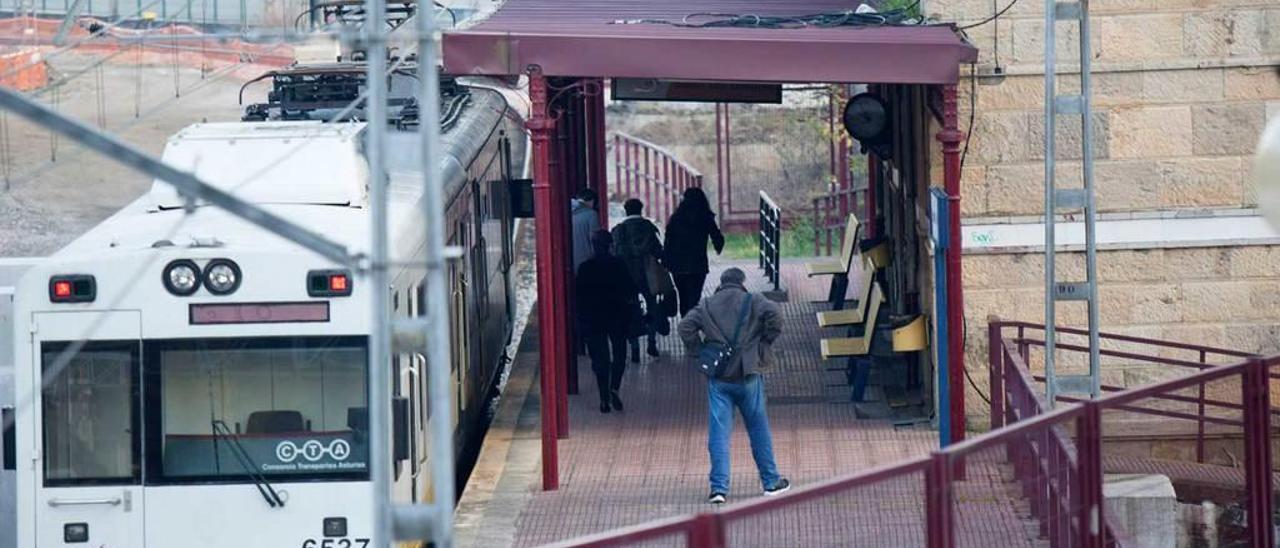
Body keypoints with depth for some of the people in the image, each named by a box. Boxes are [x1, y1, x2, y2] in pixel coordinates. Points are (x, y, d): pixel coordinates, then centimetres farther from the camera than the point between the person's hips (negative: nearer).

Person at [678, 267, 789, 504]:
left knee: (718, 433, 0)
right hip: (747, 376, -1)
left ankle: (719, 487, -7)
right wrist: (765, 345, -4)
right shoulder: (753, 302, 1)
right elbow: (774, 314, -16)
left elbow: (686, 326, -5)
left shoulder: (707, 306, 7)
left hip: (718, 378, 1)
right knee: (759, 430, 12)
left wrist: (699, 351, 4)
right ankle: (771, 482, 20)